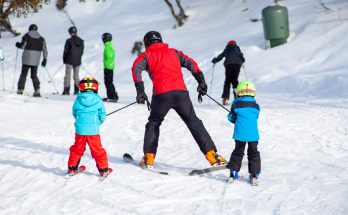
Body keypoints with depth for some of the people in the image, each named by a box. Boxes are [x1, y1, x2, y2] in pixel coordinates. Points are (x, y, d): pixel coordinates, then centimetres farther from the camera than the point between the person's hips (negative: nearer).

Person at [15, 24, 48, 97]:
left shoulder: (27, 36, -3)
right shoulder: (41, 38, 8)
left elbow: (23, 45, -11)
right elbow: (45, 50, 4)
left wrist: (18, 45, 10)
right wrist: (45, 59, 10)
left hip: (27, 59, -3)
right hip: (36, 61, 3)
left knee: (23, 74, 6)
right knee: (34, 75, 13)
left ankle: (20, 90, -1)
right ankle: (37, 91, 0)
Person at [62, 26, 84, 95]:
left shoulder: (69, 41, -12)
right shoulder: (81, 41, 2)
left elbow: (65, 51, -7)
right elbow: (82, 51, 9)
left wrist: (64, 59, 6)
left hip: (69, 61, -4)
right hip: (78, 61, 4)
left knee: (67, 75, 1)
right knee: (76, 75, 12)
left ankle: (66, 90, -4)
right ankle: (76, 91, 10)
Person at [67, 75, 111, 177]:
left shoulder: (78, 100, -1)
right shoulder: (98, 100, -4)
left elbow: (74, 113, 10)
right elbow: (102, 116, 1)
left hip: (80, 130, 2)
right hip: (93, 130, -1)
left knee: (77, 149, 16)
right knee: (97, 150, 8)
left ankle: (72, 168, 24)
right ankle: (103, 169, 14)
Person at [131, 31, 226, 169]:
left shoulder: (147, 55, 16)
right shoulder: (173, 52, 25)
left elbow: (136, 68, -3)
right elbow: (191, 63, 15)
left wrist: (140, 90, -9)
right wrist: (201, 81, 11)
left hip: (161, 94, -2)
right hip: (180, 92, 2)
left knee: (153, 123, 19)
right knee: (194, 123, 6)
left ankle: (149, 158, 13)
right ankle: (212, 155, -4)